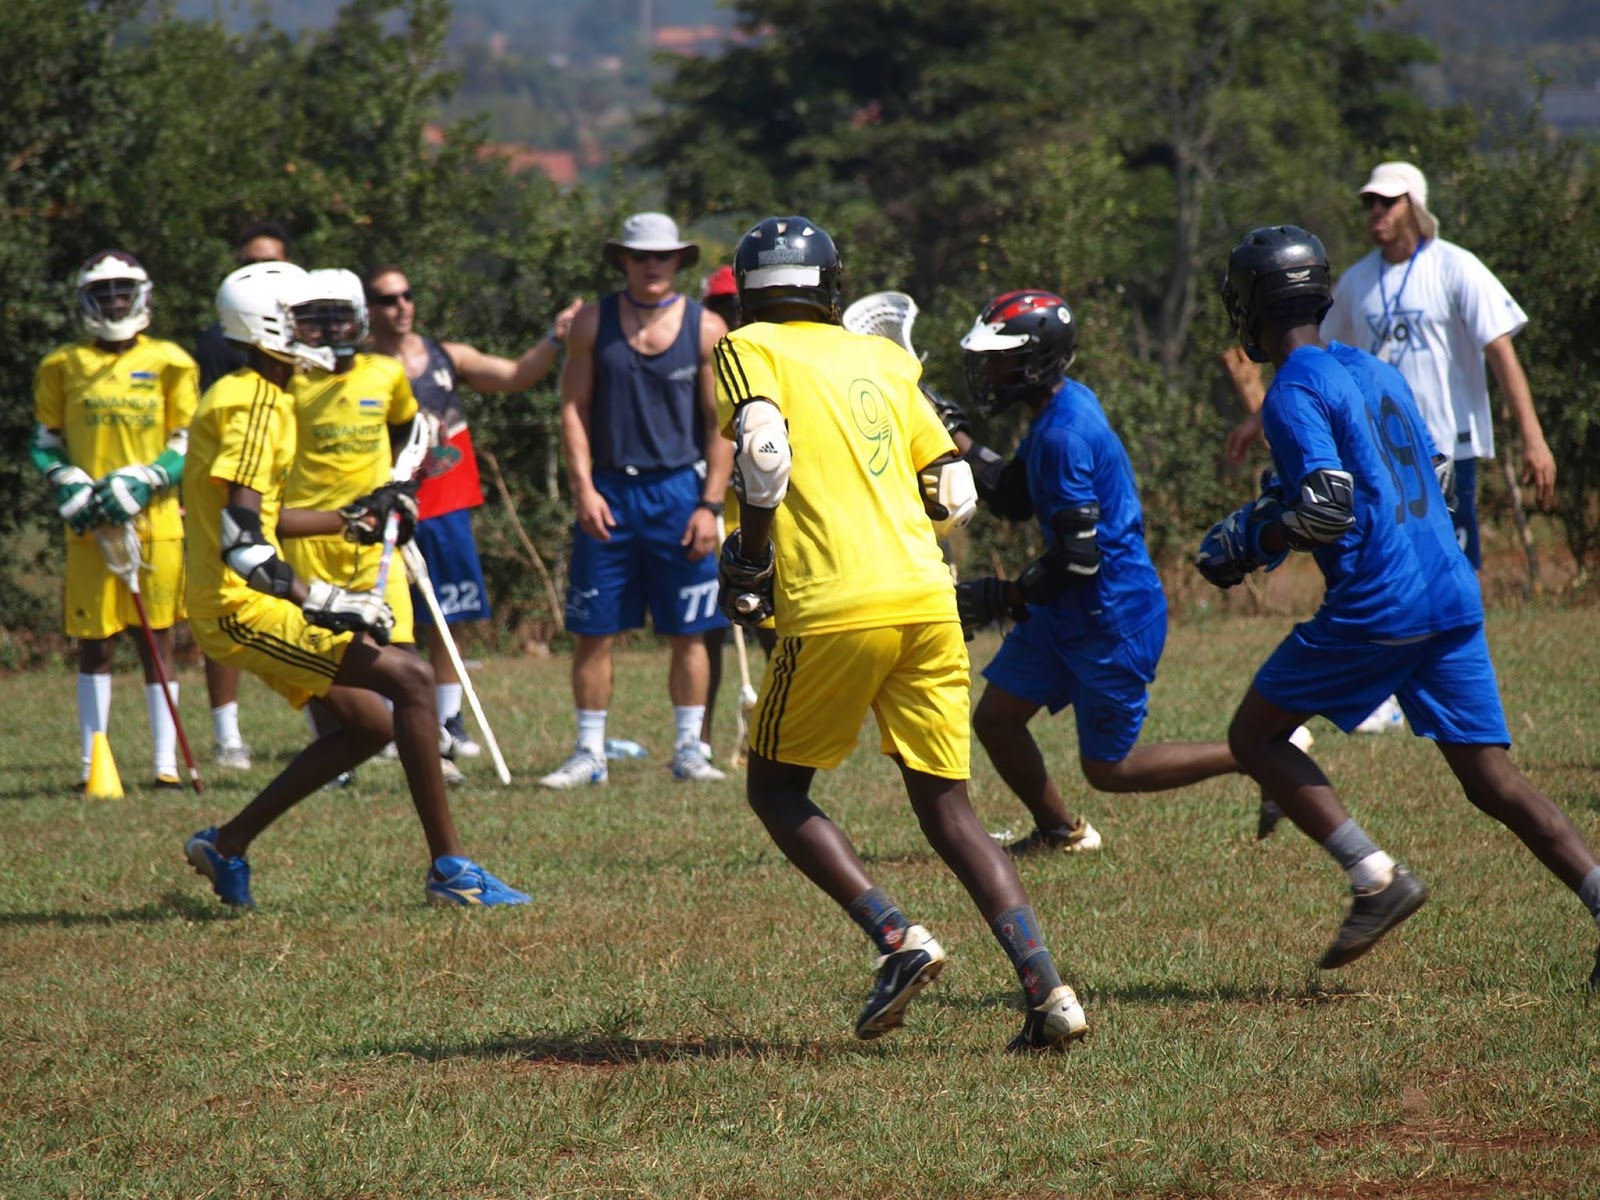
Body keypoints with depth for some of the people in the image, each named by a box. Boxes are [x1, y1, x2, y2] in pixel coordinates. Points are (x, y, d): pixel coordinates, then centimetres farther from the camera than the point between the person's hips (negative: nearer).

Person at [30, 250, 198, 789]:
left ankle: (167, 762, 7)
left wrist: (142, 483, -10)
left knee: (158, 641, 3)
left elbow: (187, 447, 5)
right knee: (95, 644, 4)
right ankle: (92, 763, 12)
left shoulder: (167, 364, 4)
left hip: (155, 521, 0)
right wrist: (70, 488, -5)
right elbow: (45, 444, 13)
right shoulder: (63, 367, 7)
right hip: (91, 524, 0)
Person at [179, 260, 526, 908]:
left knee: (370, 724, 16)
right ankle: (448, 867, -16)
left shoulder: (240, 396, 16)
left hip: (231, 605, 11)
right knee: (409, 679, -16)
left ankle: (228, 845, 21)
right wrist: (325, 603, -24)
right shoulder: (257, 404, -16)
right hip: (242, 608, -11)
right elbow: (243, 545, -24)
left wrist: (356, 517, 20)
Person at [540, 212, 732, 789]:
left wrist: (710, 505, -6)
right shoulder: (593, 323, 5)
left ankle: (689, 748, 11)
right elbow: (573, 408, 4)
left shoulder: (705, 329, 2)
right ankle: (589, 752, 7)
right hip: (608, 492, 0)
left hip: (679, 490, 0)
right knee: (593, 632, 0)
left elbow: (721, 424, 1)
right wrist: (583, 490, -7)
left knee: (688, 632, 3)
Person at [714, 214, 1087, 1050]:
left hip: (834, 606, -5)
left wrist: (748, 558, -1)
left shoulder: (750, 351, 5)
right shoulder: (883, 362, 20)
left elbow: (765, 452, -14)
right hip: (927, 599, 5)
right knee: (946, 809, 11)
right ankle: (1045, 987, -4)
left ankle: (897, 939, -5)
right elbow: (957, 496, 19)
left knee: (776, 789, 14)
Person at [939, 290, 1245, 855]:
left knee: (1109, 769, 3)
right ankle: (1060, 832, 28)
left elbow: (1078, 558, -25)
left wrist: (998, 600, -17)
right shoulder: (1062, 405, 5)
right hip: (1065, 613, 10)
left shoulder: (1064, 436, -25)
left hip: (1111, 617, -10)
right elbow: (1013, 500, 15)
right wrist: (956, 434, 8)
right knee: (995, 720, 11)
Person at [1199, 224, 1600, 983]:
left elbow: (1328, 508, -20)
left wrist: (1250, 543, -4)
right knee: (1491, 779, 8)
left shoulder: (1294, 394, -9)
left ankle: (1376, 877, -5)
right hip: (1453, 599, 8)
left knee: (1254, 735, 8)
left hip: (1373, 607, -8)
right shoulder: (1376, 373, 17)